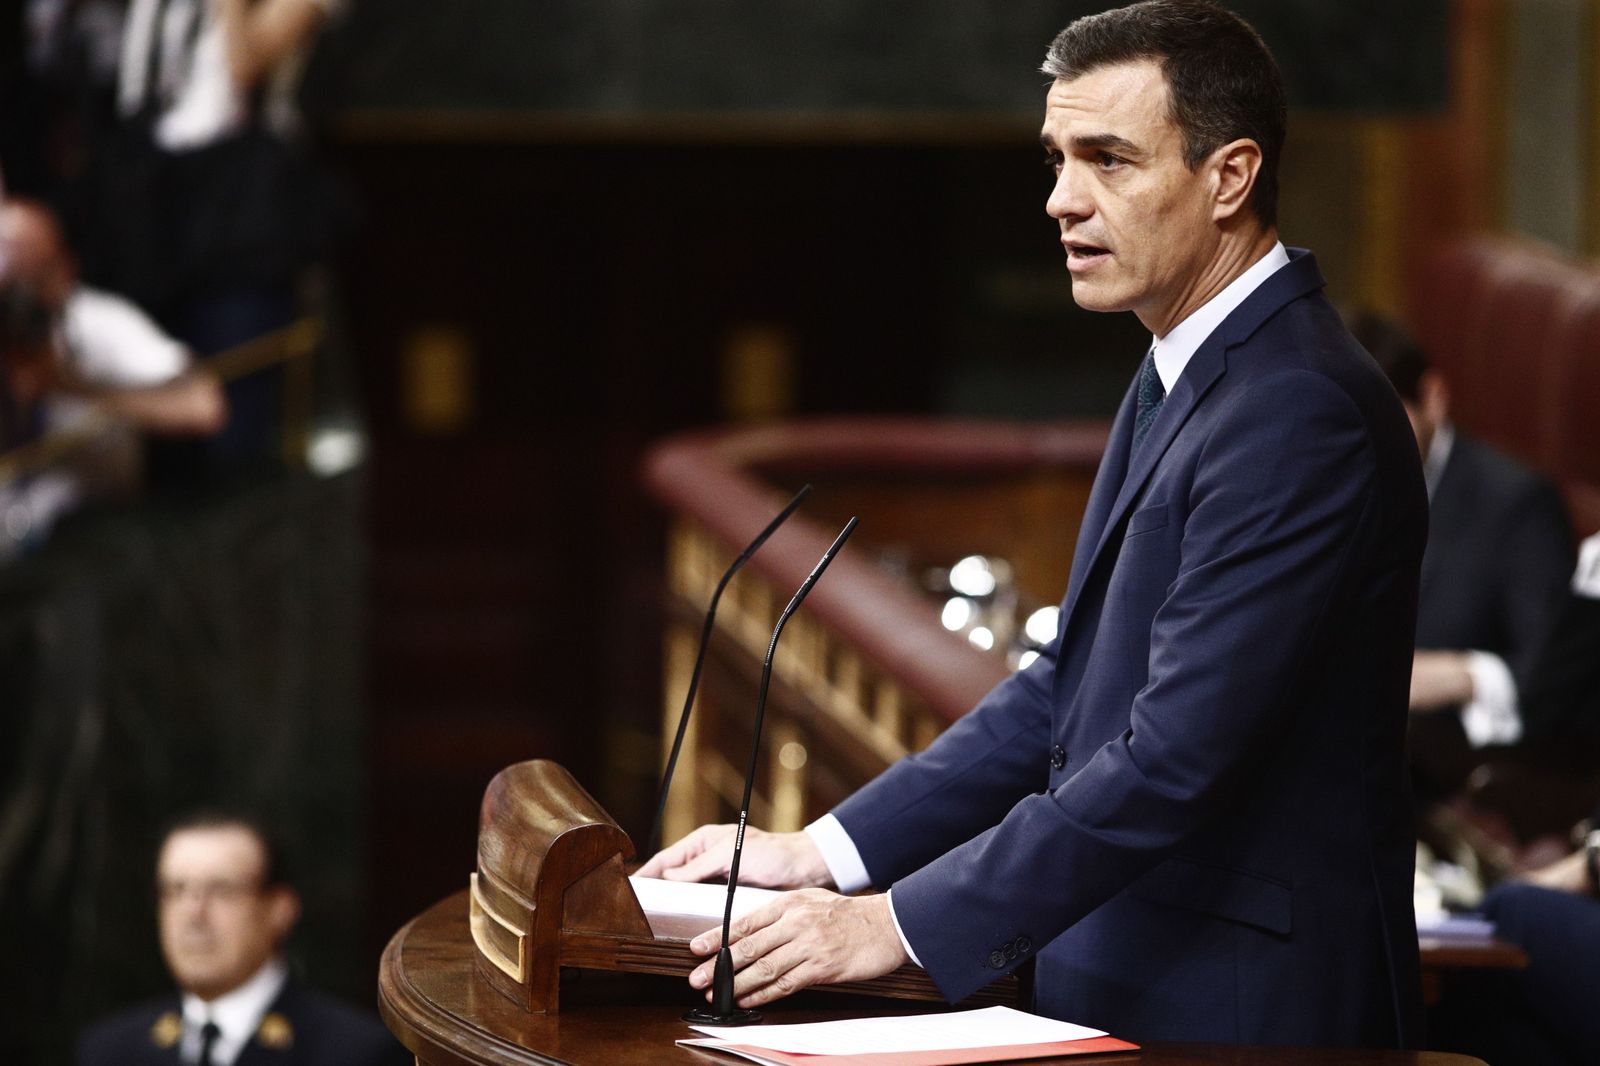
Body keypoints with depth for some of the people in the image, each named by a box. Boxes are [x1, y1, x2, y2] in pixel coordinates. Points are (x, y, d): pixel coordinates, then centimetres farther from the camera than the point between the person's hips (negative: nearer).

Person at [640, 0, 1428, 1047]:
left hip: (1238, 1011, -9)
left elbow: (1176, 756, -23)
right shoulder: (1179, 380, 14)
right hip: (1123, 985, 9)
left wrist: (900, 923, -22)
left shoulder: (1302, 412, -18)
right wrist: (823, 852, 8)